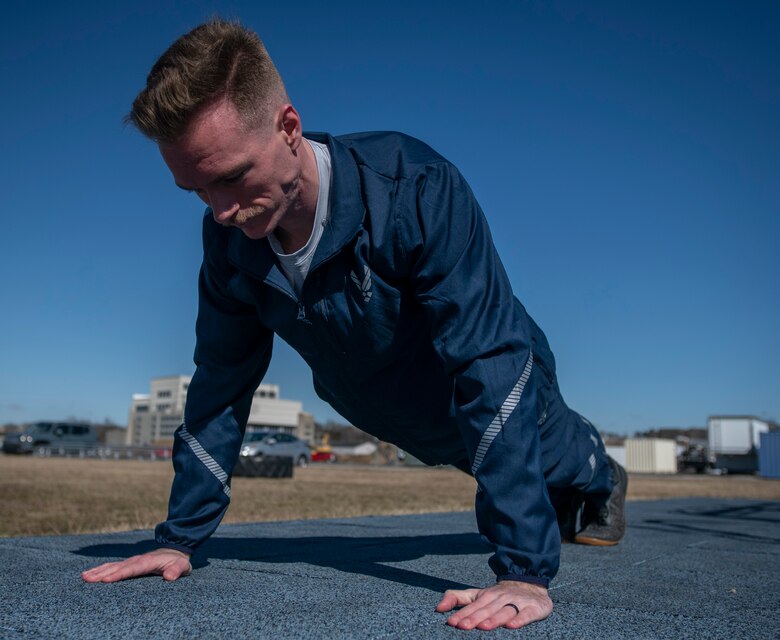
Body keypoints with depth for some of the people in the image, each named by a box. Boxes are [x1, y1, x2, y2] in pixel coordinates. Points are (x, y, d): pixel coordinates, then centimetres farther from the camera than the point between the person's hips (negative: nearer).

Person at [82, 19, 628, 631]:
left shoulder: (415, 188, -41)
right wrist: (179, 539, -12)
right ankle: (563, 501, 66)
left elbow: (492, 367, -45)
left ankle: (602, 479, 64)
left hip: (502, 402, -5)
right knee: (513, 504, 31)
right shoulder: (229, 240, -23)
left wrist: (526, 570, -47)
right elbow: (222, 385, -12)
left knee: (556, 463, 27)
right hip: (403, 422, 5)